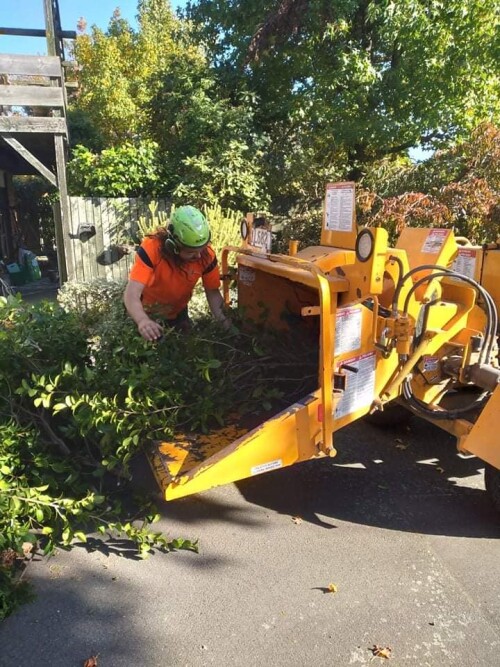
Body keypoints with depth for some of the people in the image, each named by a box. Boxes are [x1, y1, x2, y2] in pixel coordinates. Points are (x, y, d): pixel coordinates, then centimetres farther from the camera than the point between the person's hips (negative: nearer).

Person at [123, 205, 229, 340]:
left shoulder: (207, 254, -28)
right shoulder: (152, 248, -38)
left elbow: (213, 293, -16)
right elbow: (131, 294, -45)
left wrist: (226, 324, -32)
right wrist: (143, 321, -65)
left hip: (178, 311, 3)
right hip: (147, 310, -3)